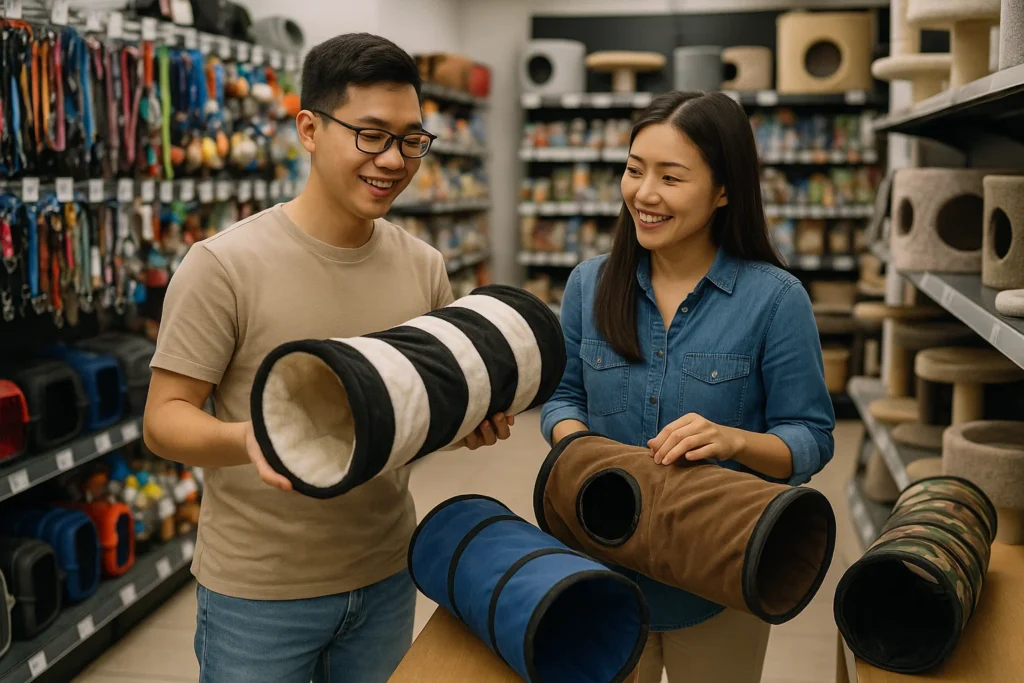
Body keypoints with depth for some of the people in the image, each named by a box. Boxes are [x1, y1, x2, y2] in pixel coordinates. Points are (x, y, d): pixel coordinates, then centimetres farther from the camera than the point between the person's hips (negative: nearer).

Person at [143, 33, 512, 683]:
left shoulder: (425, 266, 1)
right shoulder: (224, 265, -15)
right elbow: (164, 417, -12)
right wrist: (246, 439, -32)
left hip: (387, 577, 5)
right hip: (258, 591, -4)